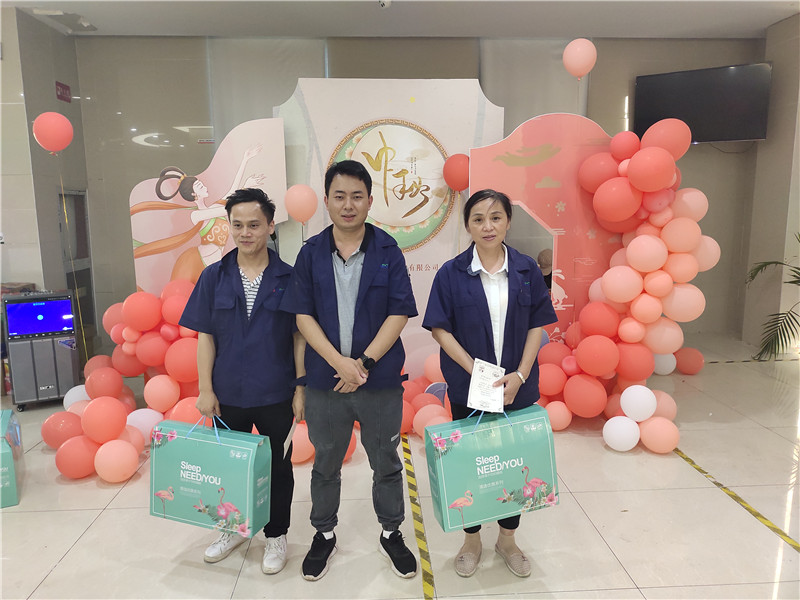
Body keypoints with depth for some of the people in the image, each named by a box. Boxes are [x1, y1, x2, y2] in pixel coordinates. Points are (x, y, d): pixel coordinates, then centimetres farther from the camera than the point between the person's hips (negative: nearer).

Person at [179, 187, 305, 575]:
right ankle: (233, 528, 42)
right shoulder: (214, 277, -1)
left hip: (276, 395, -2)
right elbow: (205, 336, 1)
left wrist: (300, 387, -7)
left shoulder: (288, 278, -6)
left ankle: (276, 536, 33)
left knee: (278, 467, 12)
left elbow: (299, 336, -4)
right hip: (228, 394, 2)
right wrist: (205, 390, -2)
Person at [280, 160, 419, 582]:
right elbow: (303, 315, -4)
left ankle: (391, 534, 38)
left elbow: (400, 313, -8)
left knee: (386, 463, 15)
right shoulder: (311, 253, -1)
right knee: (325, 464, 18)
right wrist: (339, 362, -15)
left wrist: (364, 362, -15)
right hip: (325, 379, 1)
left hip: (380, 379, -1)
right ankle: (324, 535, 40)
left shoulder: (387, 250, -4)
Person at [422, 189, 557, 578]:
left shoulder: (526, 270, 0)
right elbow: (440, 329, -8)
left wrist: (520, 375, -11)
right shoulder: (452, 273, -5)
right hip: (467, 389, -1)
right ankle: (472, 540, 32)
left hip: (517, 387, 2)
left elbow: (537, 326, 0)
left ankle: (507, 539, 34)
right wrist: (477, 371, -16)